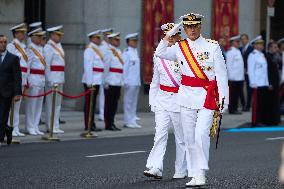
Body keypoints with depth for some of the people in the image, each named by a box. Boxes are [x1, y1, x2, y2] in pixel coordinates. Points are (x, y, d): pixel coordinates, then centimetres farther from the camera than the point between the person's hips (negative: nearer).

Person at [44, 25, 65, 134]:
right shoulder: (48, 47, -11)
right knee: (51, 103, -5)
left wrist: (62, 80, 17)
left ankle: (55, 126, 17)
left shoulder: (58, 46, 16)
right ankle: (51, 127, -3)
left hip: (60, 79, 9)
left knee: (58, 103, 12)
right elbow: (46, 65, -14)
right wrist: (49, 80, -17)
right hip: (53, 79, -9)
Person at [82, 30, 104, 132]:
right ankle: (88, 126, -2)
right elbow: (88, 66, -18)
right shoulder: (90, 50, -13)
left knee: (93, 103, 12)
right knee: (89, 103, -5)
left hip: (96, 81, 9)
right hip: (91, 81, -9)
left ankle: (92, 124, 17)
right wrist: (89, 82, -22)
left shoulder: (96, 49, 17)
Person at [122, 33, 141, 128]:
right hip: (130, 81, -8)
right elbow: (124, 67, -13)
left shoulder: (135, 52, 15)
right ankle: (128, 121, 2)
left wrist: (139, 81, 17)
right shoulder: (126, 53, -11)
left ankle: (132, 121, 15)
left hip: (136, 81, 8)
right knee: (128, 102, -3)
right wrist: (125, 81, -16)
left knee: (134, 102, 11)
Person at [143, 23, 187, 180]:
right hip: (162, 100, 3)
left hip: (179, 100, -3)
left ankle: (181, 171, 15)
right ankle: (155, 168, -15)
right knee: (160, 134, -8)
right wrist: (152, 100, 12)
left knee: (181, 137, 6)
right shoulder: (158, 56, 9)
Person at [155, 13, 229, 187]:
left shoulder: (212, 46, -1)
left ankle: (201, 174, -11)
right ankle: (194, 175, 12)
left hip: (207, 97, -4)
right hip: (187, 97, 4)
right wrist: (170, 34, -2)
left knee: (201, 134, -17)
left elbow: (221, 74, -1)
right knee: (189, 138, 5)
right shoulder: (180, 48, 8)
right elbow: (160, 53, -2)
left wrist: (224, 99, -5)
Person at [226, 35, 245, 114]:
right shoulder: (230, 52, -10)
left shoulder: (238, 51, 17)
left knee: (237, 94, 10)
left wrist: (243, 72, 15)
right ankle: (232, 109, 1)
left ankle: (235, 108, 16)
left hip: (240, 77, 8)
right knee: (233, 94, -4)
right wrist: (231, 76, -16)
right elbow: (229, 65, -13)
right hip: (233, 78, -8)